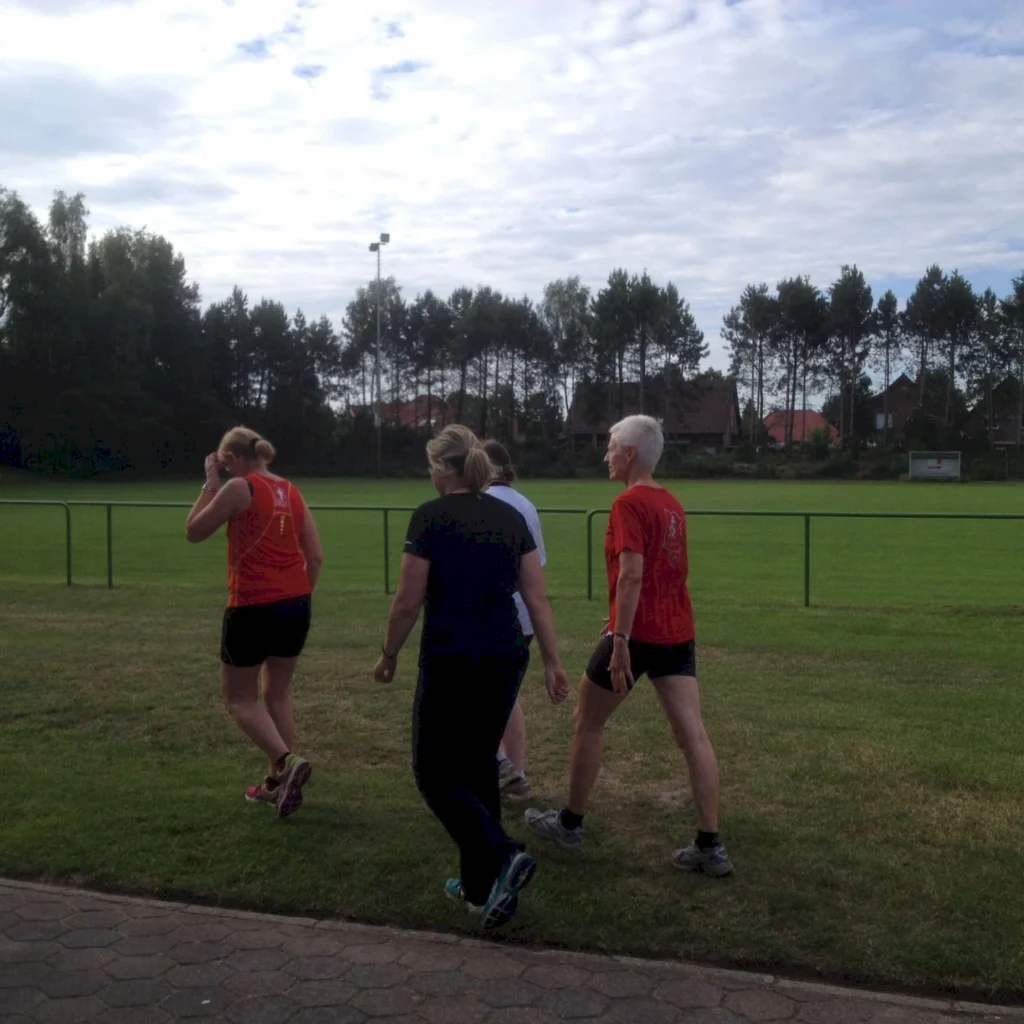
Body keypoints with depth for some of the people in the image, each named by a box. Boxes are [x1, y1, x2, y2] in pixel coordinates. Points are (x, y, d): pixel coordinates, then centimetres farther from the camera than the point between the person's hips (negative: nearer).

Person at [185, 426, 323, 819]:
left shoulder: (239, 488, -9)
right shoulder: (292, 492, 9)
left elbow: (193, 532, 0)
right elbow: (315, 556, 7)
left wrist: (210, 482, 6)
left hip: (252, 609, -6)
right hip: (295, 605, 6)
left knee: (239, 699, 7)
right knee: (278, 693, 19)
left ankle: (288, 761, -13)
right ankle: (277, 780, 22)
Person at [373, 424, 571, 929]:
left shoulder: (430, 518, -8)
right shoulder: (511, 517, 7)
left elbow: (407, 603, -8)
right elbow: (536, 597, 4)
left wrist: (389, 656, 7)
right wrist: (552, 661, 9)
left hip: (451, 661, -6)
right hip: (505, 659, 6)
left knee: (435, 773, 9)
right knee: (479, 764, 19)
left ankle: (501, 856, -11)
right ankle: (480, 886, 25)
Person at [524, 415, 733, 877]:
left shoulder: (628, 503, -14)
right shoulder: (672, 504, 11)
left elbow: (632, 575, -23)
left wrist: (620, 641, -23)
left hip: (636, 633, -7)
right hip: (678, 632, 7)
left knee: (587, 723, 11)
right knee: (693, 734, 3)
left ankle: (570, 823, 25)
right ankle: (710, 846, 5)